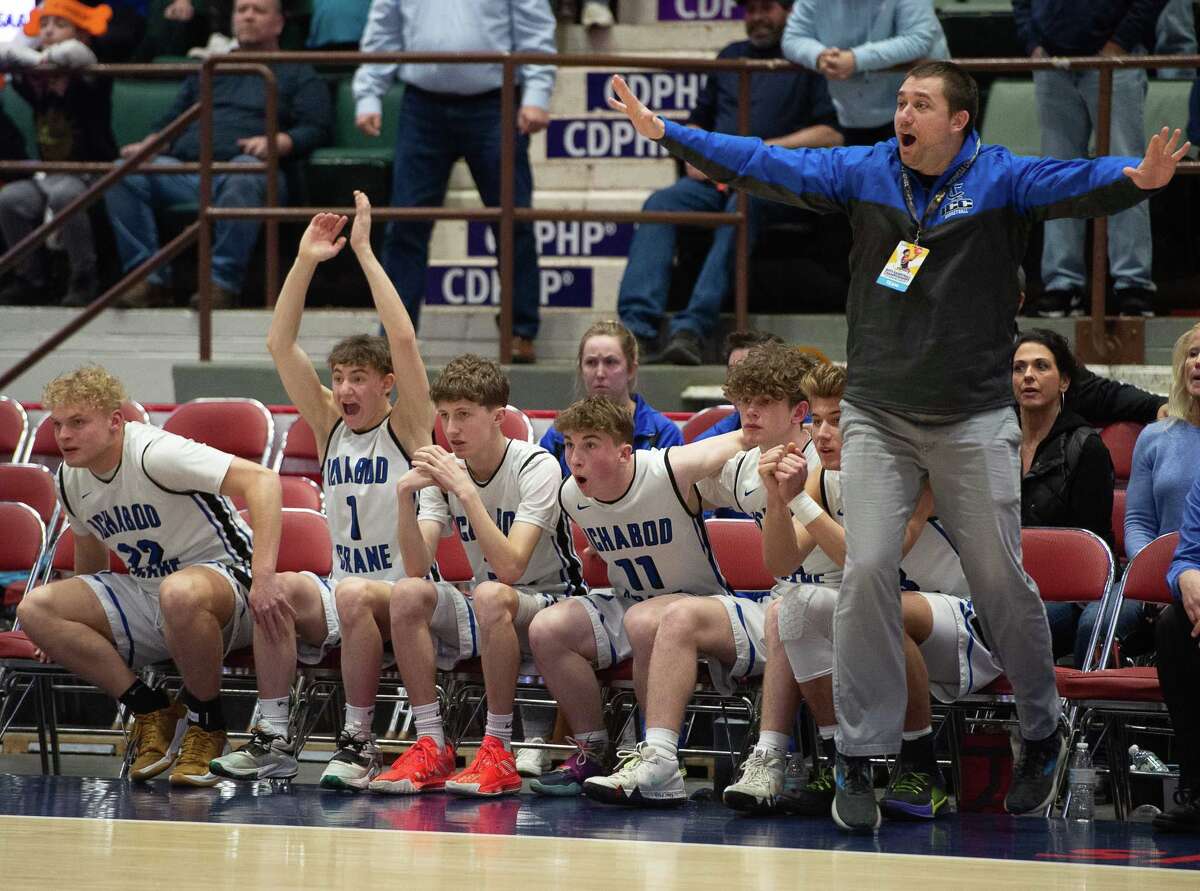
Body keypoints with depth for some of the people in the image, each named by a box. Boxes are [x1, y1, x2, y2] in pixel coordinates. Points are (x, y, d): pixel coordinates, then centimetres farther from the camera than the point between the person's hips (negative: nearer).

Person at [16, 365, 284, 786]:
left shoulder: (154, 454, -22)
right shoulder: (71, 479, 3)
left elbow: (262, 479, -30)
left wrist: (263, 574, -39)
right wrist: (73, 626, 32)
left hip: (222, 576, -8)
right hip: (144, 594, 8)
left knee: (179, 592, -44)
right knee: (35, 609, -13)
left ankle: (206, 726, -19)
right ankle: (152, 712, -8)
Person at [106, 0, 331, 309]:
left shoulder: (297, 74, 22)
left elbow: (315, 130, 8)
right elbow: (170, 121, 30)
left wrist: (280, 142, -14)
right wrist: (148, 145, 8)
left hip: (241, 161, -4)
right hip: (184, 169, 4)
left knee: (243, 177, -42)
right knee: (124, 174, -24)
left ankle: (223, 281, -41)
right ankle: (147, 277, -27)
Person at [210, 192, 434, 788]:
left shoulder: (407, 428, -2)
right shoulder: (330, 425, 11)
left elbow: (403, 340, -16)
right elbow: (280, 345, 5)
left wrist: (364, 253, -16)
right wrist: (305, 262, -3)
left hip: (405, 601, -5)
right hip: (339, 596, 5)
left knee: (354, 595, -37)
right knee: (279, 588, -26)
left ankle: (358, 743, -27)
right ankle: (273, 739, -23)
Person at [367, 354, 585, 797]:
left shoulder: (537, 467, -17)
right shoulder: (443, 471, 0)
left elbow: (511, 567, -30)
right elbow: (417, 568, -11)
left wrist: (466, 491, -34)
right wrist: (405, 496, -25)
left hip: (551, 603, -6)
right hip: (486, 613, 6)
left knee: (490, 595, -37)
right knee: (407, 594, -22)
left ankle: (498, 752, -29)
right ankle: (431, 748, -20)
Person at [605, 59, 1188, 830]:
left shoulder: (1001, 179, -9)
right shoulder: (865, 172, 0)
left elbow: (1074, 185, -27)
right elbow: (768, 166, -3)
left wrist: (1138, 179, -48)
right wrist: (668, 133, -11)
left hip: (974, 419, -2)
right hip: (878, 417, 2)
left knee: (1000, 579, 4)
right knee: (867, 571, -6)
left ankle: (1043, 733, 24)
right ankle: (861, 753, 1)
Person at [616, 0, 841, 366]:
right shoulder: (731, 56, 28)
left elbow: (833, 134, -4)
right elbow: (699, 120, 34)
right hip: (715, 177, 5)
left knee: (742, 205, -39)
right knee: (660, 203, -25)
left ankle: (692, 328, -49)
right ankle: (637, 328, -40)